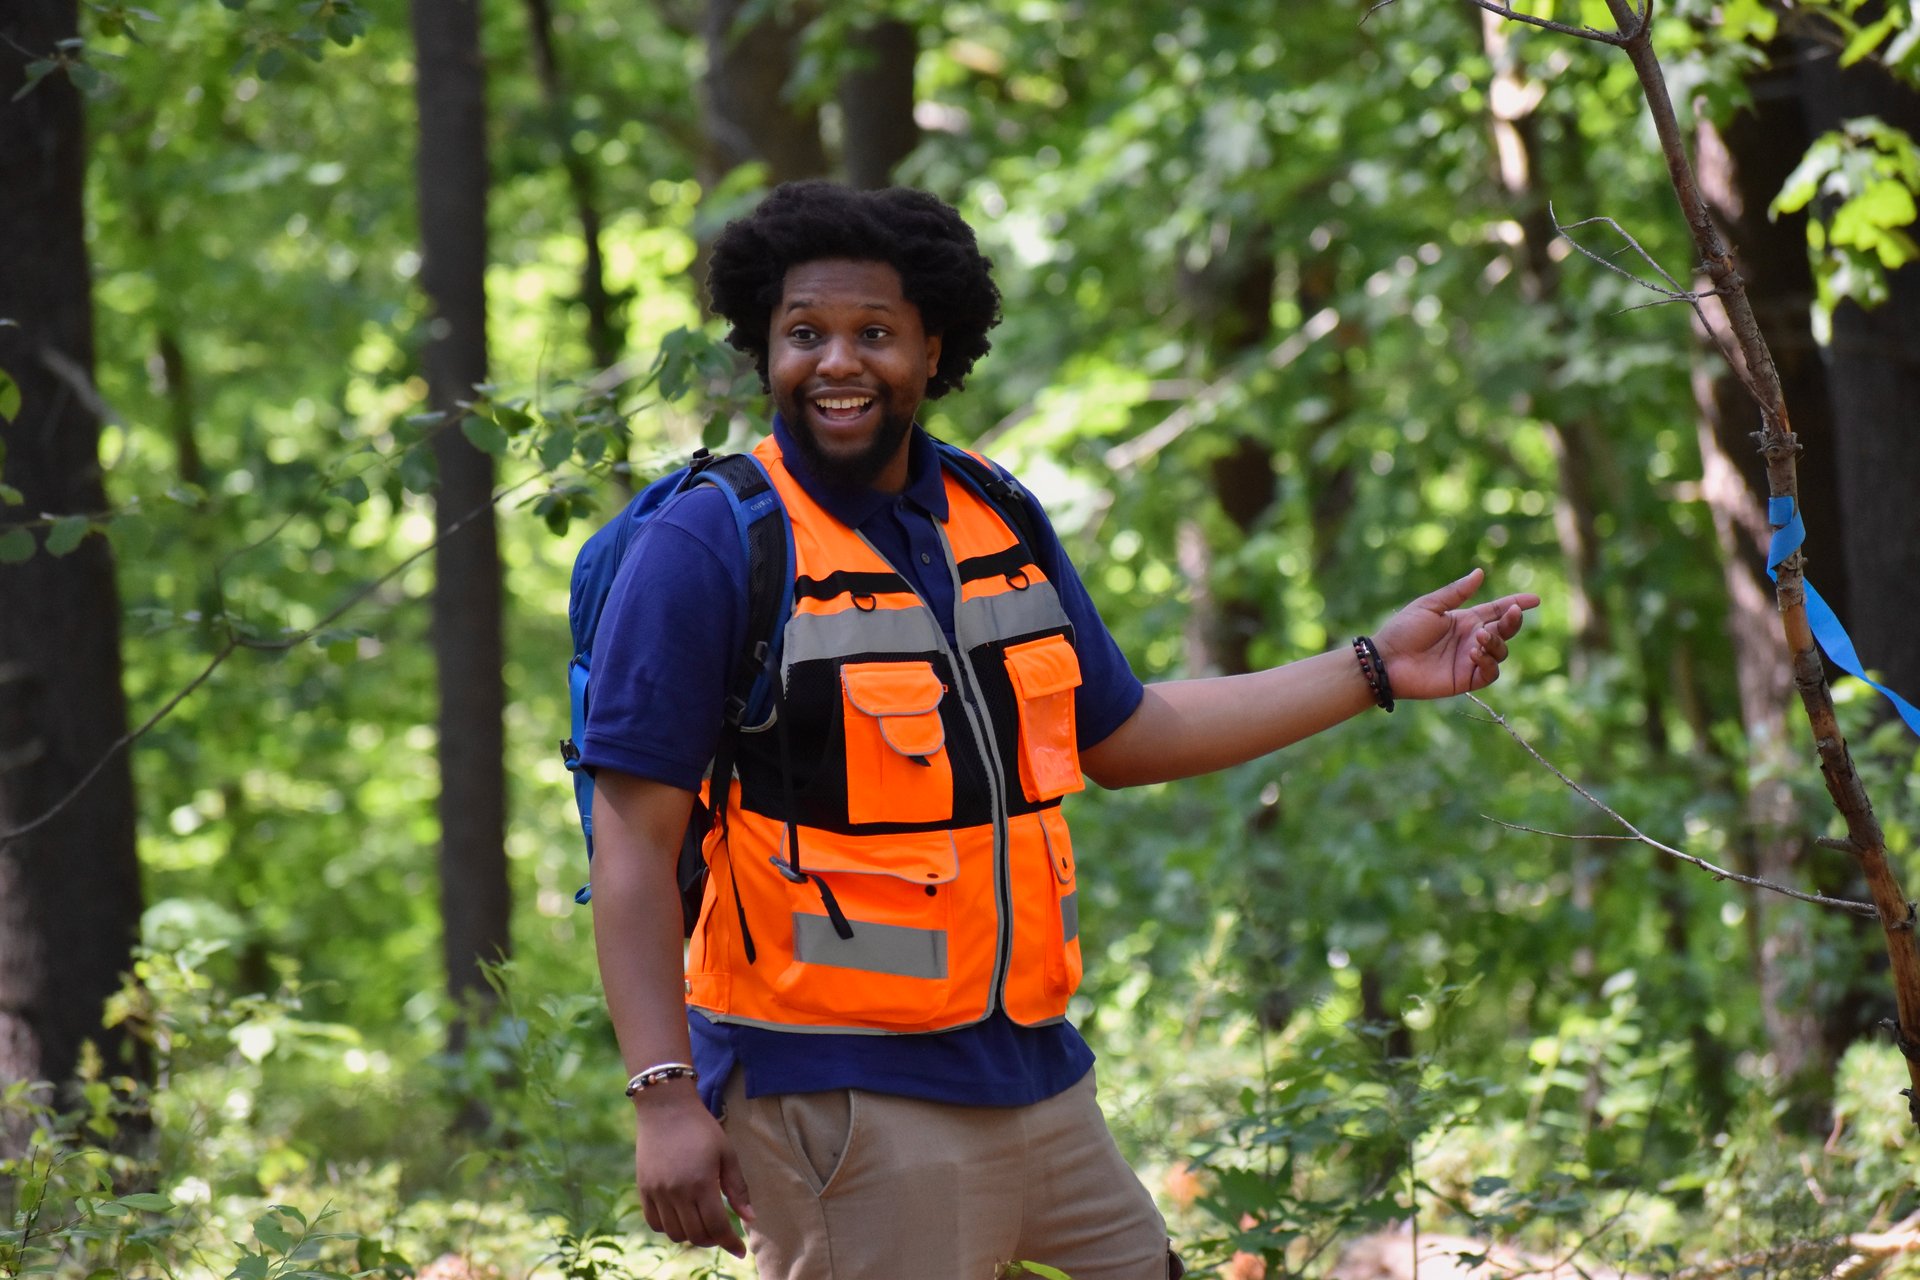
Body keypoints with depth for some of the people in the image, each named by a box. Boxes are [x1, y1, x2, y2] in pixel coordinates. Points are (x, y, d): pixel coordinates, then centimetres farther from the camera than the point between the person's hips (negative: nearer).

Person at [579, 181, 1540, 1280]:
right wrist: (665, 1096, -20)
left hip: (1035, 1075, 7)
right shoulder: (713, 547, -9)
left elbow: (1124, 736, 22)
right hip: (836, 1098, -7)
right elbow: (635, 836, -12)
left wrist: (1375, 671, 20)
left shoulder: (1001, 526, 12)